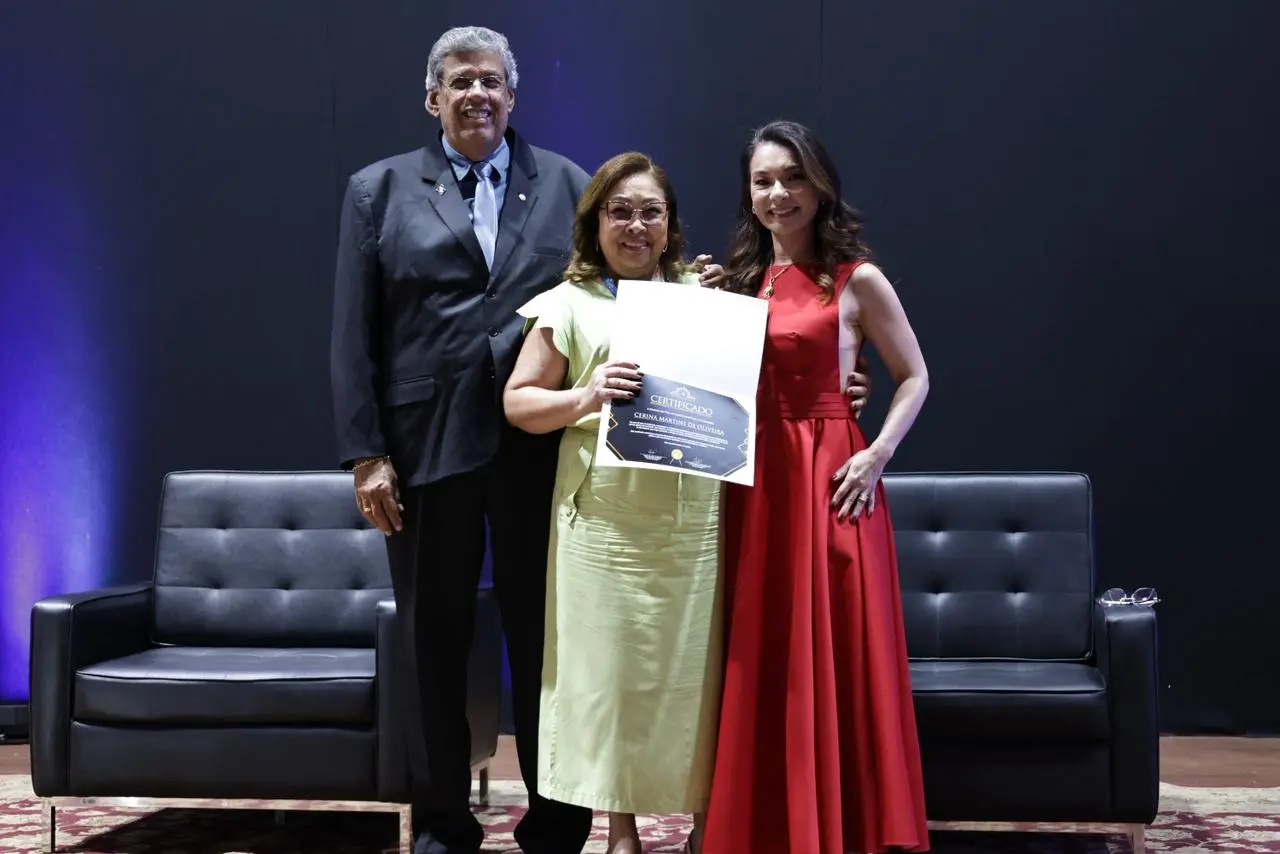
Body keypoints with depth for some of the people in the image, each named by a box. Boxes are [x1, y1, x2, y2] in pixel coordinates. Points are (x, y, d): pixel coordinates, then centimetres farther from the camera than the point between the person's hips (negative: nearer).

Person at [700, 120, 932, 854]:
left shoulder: (856, 280, -1)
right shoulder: (742, 279, 13)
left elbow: (915, 378, 1)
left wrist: (878, 454, -11)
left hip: (829, 476, -5)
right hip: (753, 478, 5)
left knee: (832, 657, -1)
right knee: (759, 662, 8)